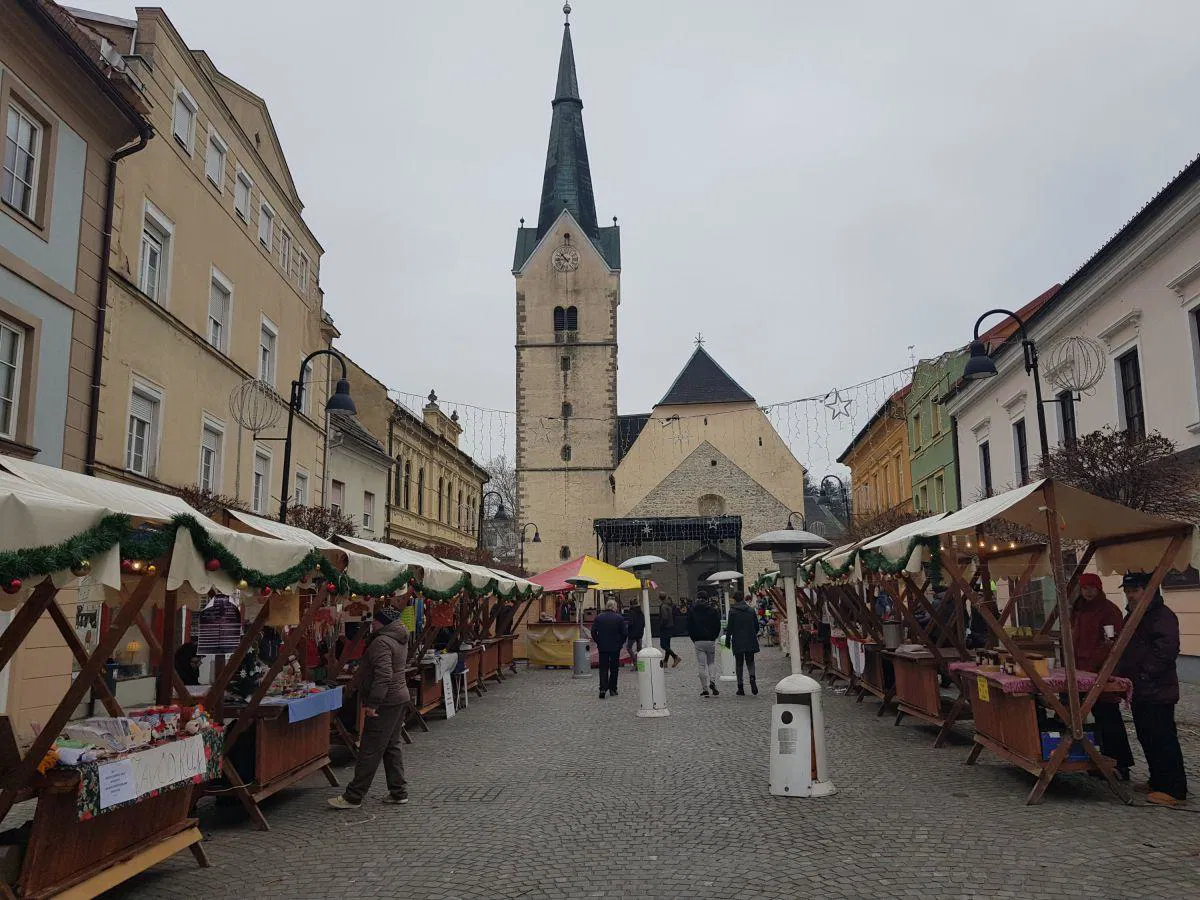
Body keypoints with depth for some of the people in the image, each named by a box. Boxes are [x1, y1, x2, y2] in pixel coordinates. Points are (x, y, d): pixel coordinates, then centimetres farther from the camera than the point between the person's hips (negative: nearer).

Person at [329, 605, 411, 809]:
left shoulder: (382, 642, -19)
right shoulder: (400, 639, 12)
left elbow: (383, 676, -28)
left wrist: (372, 703, -24)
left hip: (386, 702, -10)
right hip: (400, 697, 10)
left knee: (370, 751, -3)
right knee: (392, 747, 16)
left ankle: (353, 797, 4)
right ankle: (399, 792, 20)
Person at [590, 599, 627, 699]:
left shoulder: (598, 617, -1)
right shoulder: (619, 618, -7)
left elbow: (593, 631, -1)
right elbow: (625, 632, -8)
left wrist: (598, 642, 9)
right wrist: (621, 643, 6)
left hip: (602, 647, 1)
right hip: (615, 647, -1)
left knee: (603, 668, 5)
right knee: (614, 668, 11)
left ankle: (603, 688, -9)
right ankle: (612, 689, 15)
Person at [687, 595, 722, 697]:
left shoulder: (692, 611, 1)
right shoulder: (713, 610, 1)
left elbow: (689, 627, 2)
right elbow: (718, 626, 2)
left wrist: (694, 639, 11)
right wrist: (714, 637, 12)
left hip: (698, 642, 0)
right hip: (711, 641, 0)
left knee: (702, 665, 2)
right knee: (711, 662, 15)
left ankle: (705, 689, 2)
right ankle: (712, 681, -7)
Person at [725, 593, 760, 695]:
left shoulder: (732, 611, -7)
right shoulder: (751, 610, 2)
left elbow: (729, 628, -7)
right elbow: (756, 625, 7)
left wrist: (727, 641, 2)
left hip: (738, 642, -2)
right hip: (750, 641, 2)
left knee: (739, 664, 6)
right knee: (750, 661, 13)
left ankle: (740, 688, 4)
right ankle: (752, 677, -15)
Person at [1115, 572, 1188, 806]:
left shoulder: (1163, 616, -14)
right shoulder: (1132, 616, 18)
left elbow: (1165, 651, -24)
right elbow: (1126, 651, 27)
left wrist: (1145, 675, -23)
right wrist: (1123, 676, 17)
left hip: (1157, 692, -10)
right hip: (1139, 691, 10)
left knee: (1163, 740, -6)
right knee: (1147, 738, 16)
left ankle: (1174, 789, 0)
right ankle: (1158, 782, 26)